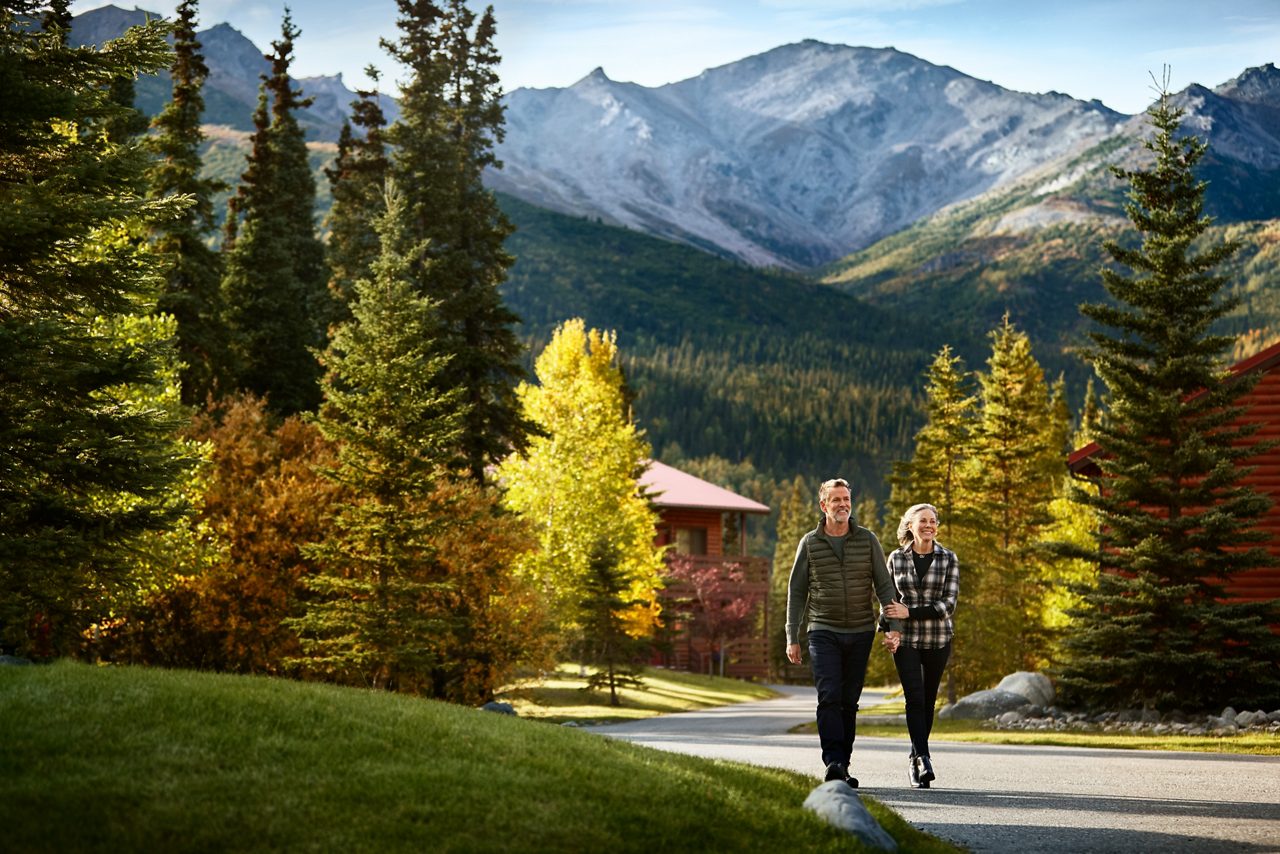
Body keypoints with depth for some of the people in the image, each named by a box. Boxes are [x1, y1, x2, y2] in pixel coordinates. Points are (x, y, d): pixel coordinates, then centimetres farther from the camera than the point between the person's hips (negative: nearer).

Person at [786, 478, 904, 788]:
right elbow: (796, 591, 5)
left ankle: (842, 765, 13)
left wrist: (894, 625, -8)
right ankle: (834, 762, -21)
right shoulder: (810, 543, 1)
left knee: (849, 701, 6)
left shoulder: (867, 540, 3)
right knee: (829, 697, -15)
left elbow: (884, 586, 4)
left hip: (860, 634, 2)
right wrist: (792, 638, 2)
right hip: (824, 632, -2)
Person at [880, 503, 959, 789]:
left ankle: (915, 760, 23)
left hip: (939, 639, 1)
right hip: (906, 639, -1)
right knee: (915, 699, -14)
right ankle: (924, 761, -21)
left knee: (928, 701, 8)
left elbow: (949, 604, -8)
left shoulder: (948, 559, -2)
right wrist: (887, 631, -5)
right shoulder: (896, 558, 3)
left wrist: (910, 612, -16)